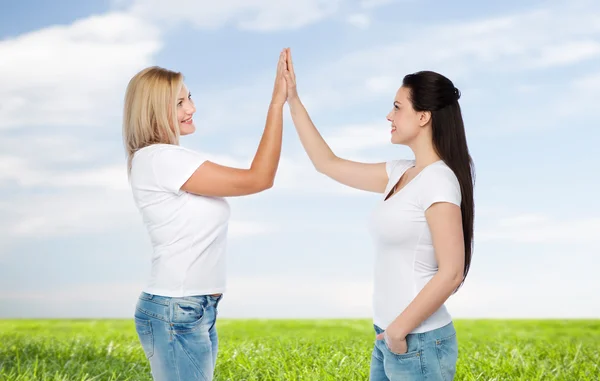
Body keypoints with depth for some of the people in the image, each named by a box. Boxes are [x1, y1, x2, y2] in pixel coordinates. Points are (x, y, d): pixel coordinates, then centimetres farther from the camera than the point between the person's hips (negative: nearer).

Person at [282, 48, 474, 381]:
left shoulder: (438, 181, -16)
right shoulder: (400, 174, 8)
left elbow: (451, 273, -20)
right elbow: (327, 164, 15)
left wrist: (401, 328, -15)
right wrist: (291, 99, 13)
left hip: (419, 343, -8)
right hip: (390, 340, 8)